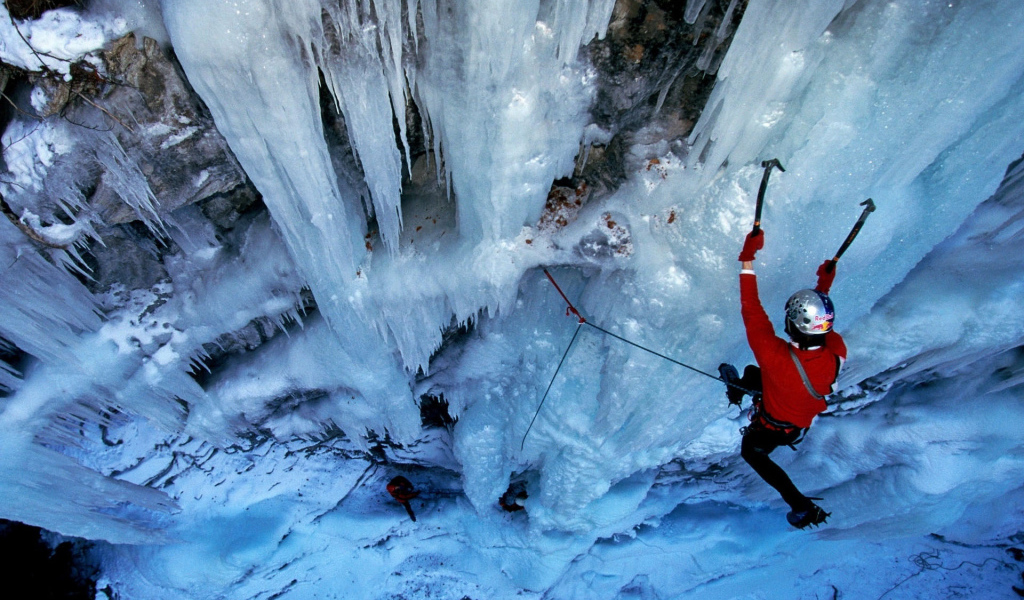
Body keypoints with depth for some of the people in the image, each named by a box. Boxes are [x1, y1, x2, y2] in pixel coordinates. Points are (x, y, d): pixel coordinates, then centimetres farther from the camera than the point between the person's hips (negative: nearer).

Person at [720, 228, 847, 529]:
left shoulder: (777, 357, -49)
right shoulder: (837, 352, -33)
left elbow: (752, 313, -43)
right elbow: (823, 328, -8)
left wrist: (747, 260, -40)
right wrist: (824, 288, -1)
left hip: (774, 428, -5)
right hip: (806, 419, 6)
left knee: (752, 451, 28)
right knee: (751, 373, 28)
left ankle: (802, 507, 31)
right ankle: (738, 389, 63)